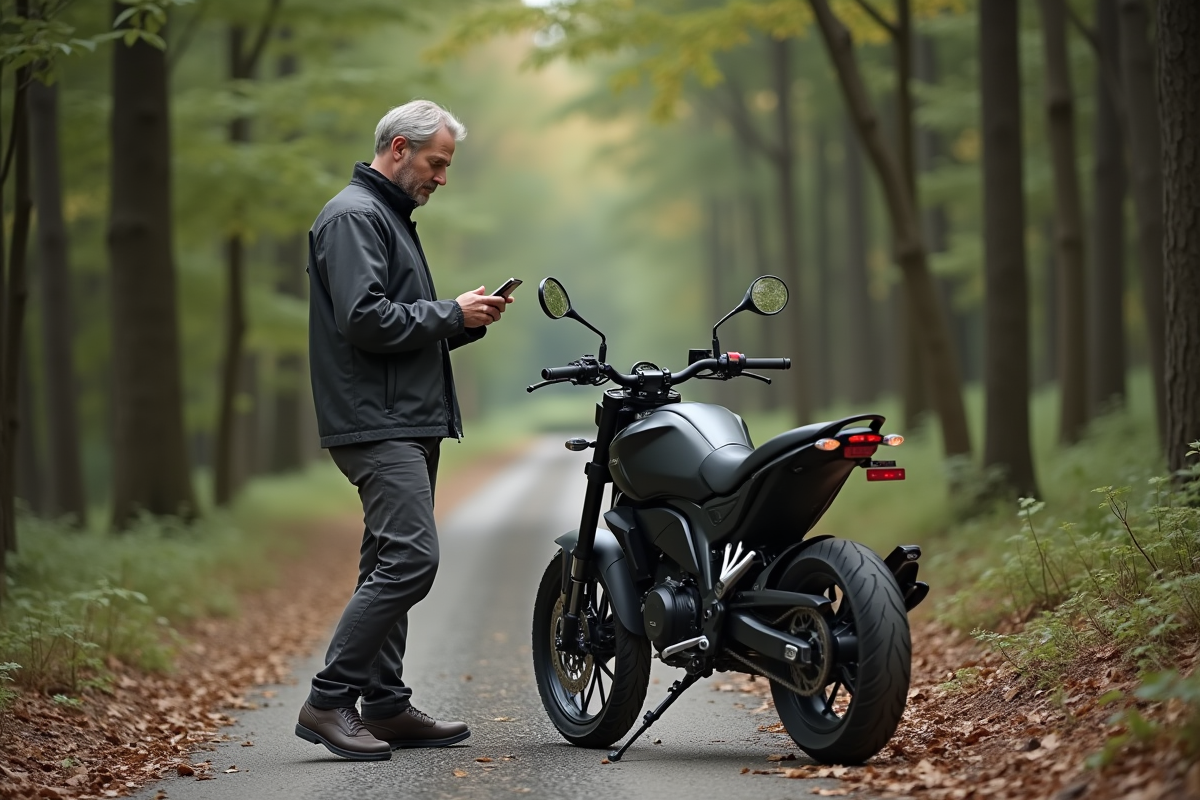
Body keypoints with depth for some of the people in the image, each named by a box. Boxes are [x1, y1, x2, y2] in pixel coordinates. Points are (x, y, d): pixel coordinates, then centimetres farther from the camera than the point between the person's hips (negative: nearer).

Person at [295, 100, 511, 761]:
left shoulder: (391, 216, 24)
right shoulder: (353, 216, -9)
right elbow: (366, 320, -21)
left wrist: (467, 322, 10)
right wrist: (451, 313, -11)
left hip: (407, 422, 11)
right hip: (376, 422, -11)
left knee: (392, 566, 10)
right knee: (409, 559, -17)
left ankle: (386, 706, 14)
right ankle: (329, 701, -14)